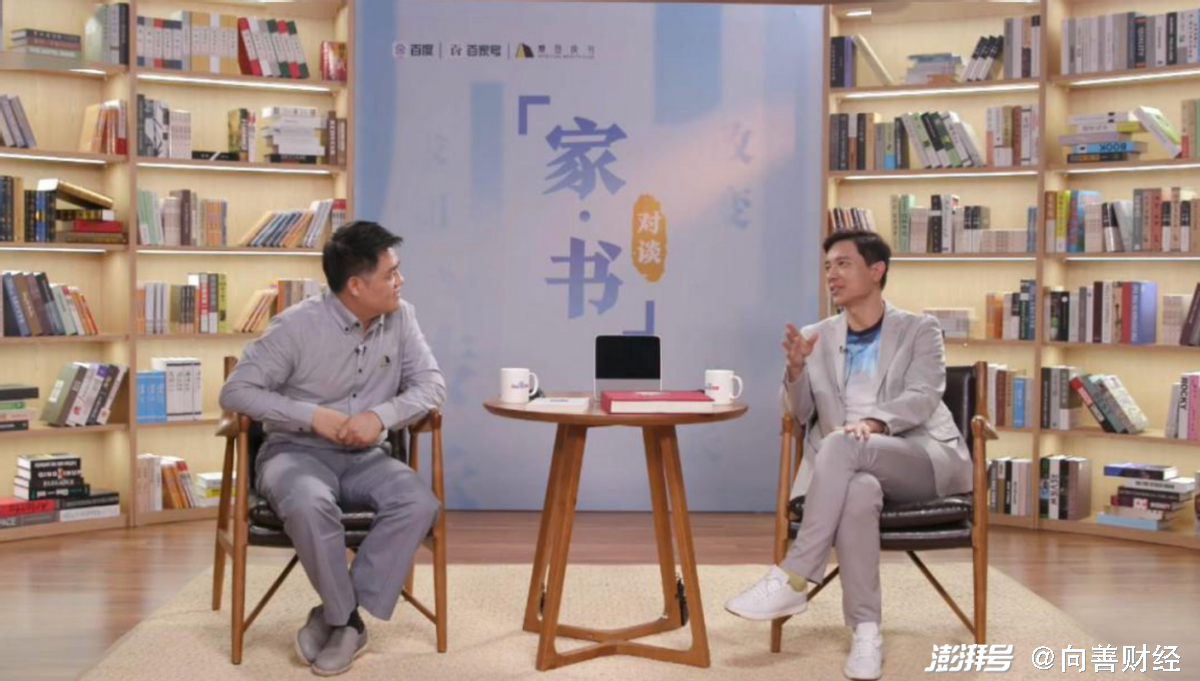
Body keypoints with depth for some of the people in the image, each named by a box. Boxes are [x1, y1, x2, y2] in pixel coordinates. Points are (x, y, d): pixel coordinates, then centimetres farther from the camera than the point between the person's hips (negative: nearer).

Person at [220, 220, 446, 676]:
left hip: (365, 457, 4)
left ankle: (336, 616, -14)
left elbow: (431, 383, -3)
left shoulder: (401, 318, 0)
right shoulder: (297, 325, -13)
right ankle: (348, 619, -13)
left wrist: (382, 414, -23)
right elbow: (236, 392, -12)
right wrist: (313, 415, -23)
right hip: (297, 451, -3)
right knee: (309, 505, -38)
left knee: (419, 504, -27)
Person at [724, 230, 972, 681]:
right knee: (858, 490, -38)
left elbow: (921, 398, -8)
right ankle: (866, 630, -34)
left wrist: (875, 421, -29)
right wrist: (796, 368, -11)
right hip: (855, 466, 2)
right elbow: (800, 415, 11)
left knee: (840, 444, -35)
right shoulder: (818, 338, 17)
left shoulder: (919, 330, 9)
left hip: (924, 458, -2)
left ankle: (792, 581, -35)